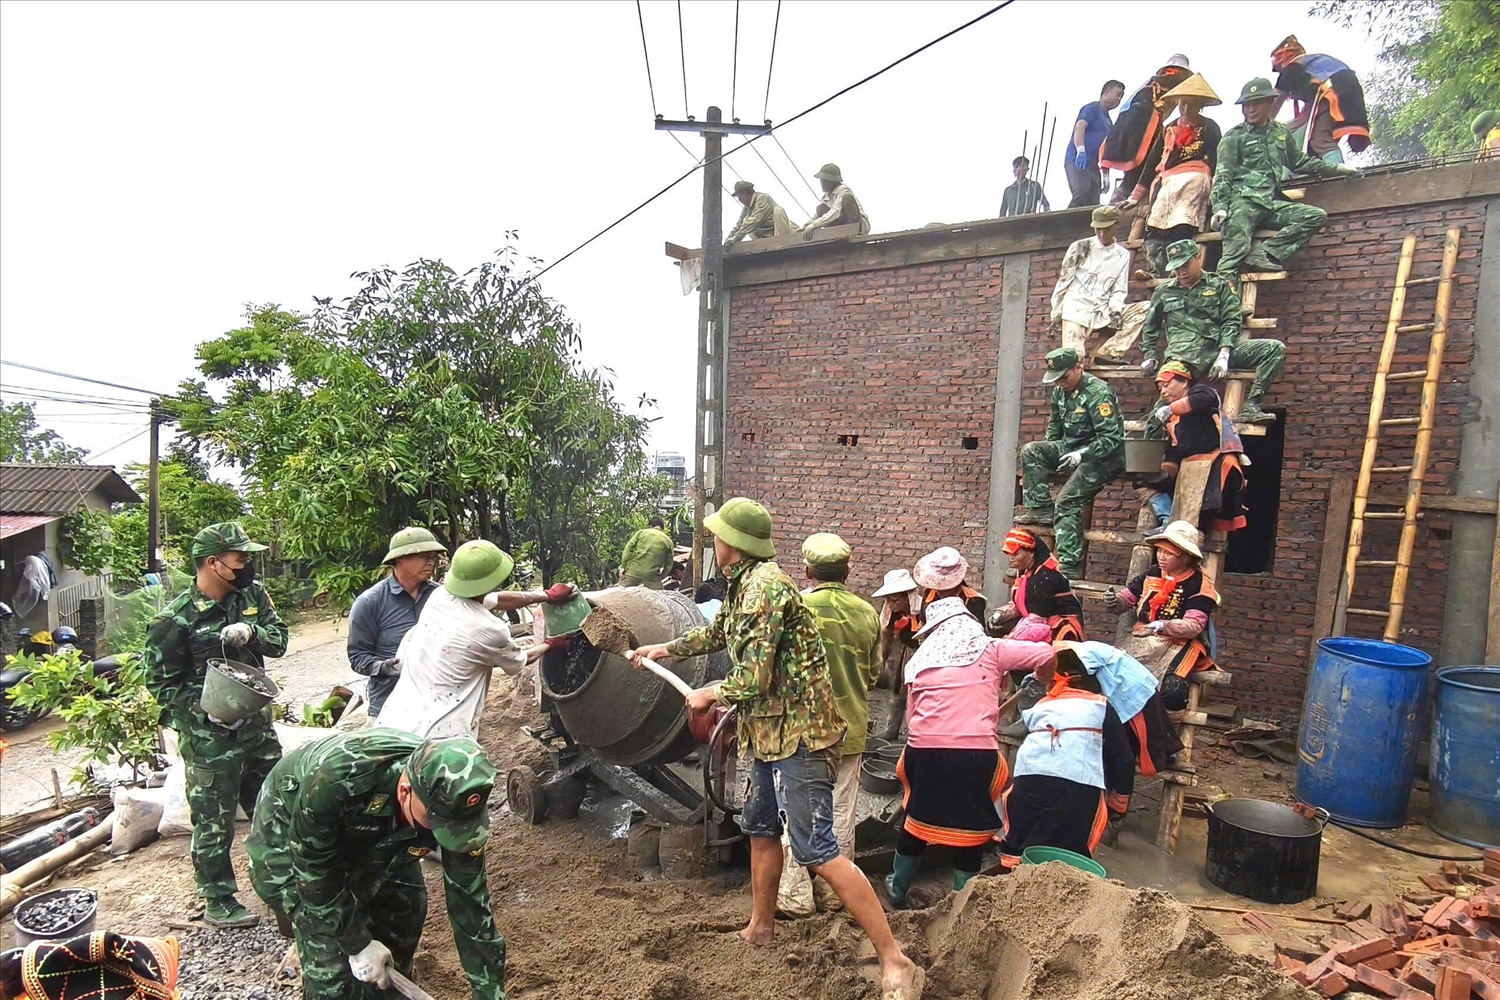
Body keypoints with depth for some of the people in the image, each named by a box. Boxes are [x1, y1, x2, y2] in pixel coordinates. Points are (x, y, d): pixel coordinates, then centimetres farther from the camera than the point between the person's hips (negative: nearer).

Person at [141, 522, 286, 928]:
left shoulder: (252, 595, -1)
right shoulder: (176, 619, -15)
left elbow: (279, 639, 1)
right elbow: (161, 683, -9)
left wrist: (251, 631, -19)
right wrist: (206, 710, -20)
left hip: (258, 724, 6)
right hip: (210, 737, -6)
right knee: (214, 822, 8)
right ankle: (218, 902, 25)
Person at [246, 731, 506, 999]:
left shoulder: (455, 804, -31)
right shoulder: (336, 778, -43)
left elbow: (469, 900, -21)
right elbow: (314, 870, -27)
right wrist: (358, 943, -20)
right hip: (286, 838, -4)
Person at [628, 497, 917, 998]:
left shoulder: (766, 586, -22)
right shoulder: (744, 585, 9)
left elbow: (754, 678, -24)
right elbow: (718, 632, 30)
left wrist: (709, 695, -5)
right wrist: (665, 648, 38)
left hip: (796, 733, -10)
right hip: (770, 732, 10)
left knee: (817, 849, -10)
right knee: (761, 828, 22)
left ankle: (894, 959, -1)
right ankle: (760, 928, 41)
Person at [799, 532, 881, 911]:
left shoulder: (798, 607, -16)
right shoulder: (867, 612, 0)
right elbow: (874, 673, 10)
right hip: (851, 726, 5)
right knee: (841, 810, 14)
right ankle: (835, 891, 26)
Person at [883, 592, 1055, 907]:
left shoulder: (919, 661, 14)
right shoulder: (990, 649, 7)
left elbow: (911, 715, 14)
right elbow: (1047, 655, 4)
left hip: (925, 750, 3)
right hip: (976, 752, -3)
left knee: (917, 821, 22)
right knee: (970, 828, 14)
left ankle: (897, 891, 40)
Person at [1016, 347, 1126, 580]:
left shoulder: (1098, 393, -18)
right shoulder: (1060, 391, 7)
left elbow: (1112, 438, -22)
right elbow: (1055, 425, 22)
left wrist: (1081, 455, -32)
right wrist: (1046, 455, 11)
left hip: (1102, 456, -8)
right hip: (1072, 448, 8)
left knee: (1067, 502, -22)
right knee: (1030, 451, -11)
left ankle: (1070, 567, -22)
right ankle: (1040, 508, -9)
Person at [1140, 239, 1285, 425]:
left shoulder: (1219, 285, 15)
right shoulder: (1164, 291, 18)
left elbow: (1231, 321, 5)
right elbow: (1149, 327, 28)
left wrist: (1223, 355, -10)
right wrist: (1149, 356, 15)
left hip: (1219, 348, 2)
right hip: (1183, 355, -1)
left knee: (1276, 348, -17)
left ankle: (1250, 407, -22)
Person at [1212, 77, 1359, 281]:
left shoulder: (1281, 132, 22)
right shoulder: (1233, 137, 7)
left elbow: (1300, 162, 32)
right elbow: (1223, 176, -1)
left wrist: (1337, 169, 28)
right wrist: (1219, 207, -16)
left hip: (1272, 204, 5)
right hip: (1243, 202, -5)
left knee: (1316, 216, -13)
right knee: (1235, 250, -23)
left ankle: (1263, 255, -25)